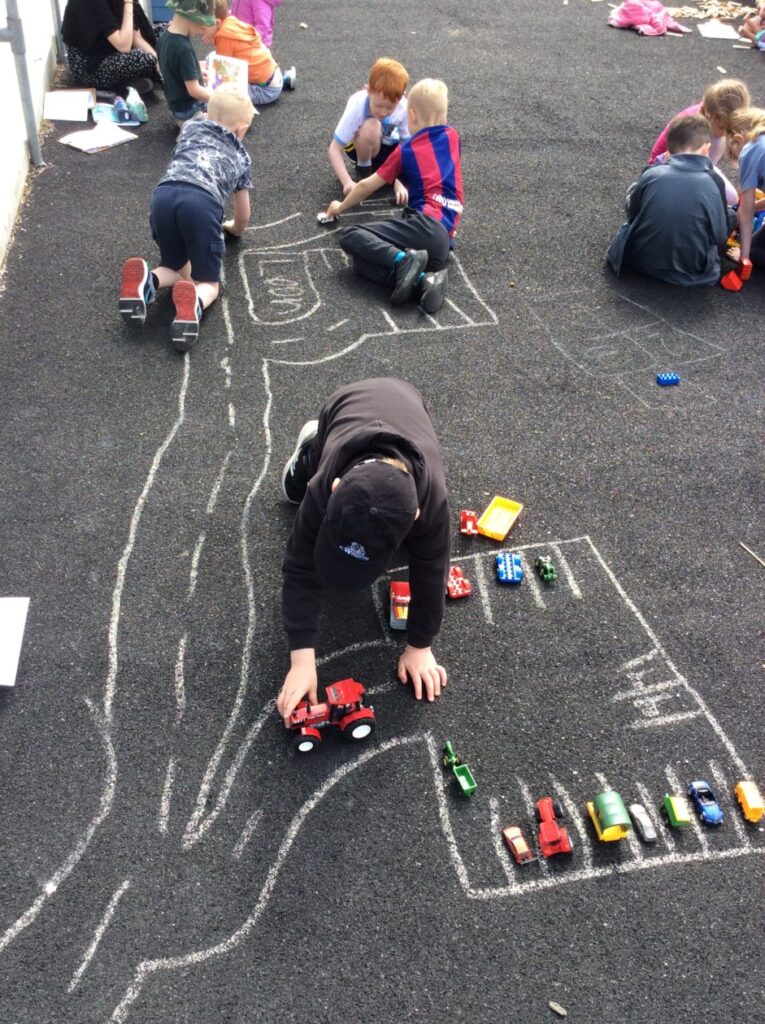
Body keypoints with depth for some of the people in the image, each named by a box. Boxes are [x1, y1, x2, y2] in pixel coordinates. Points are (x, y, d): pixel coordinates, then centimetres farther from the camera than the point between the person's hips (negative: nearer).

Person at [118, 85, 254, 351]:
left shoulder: (190, 127, 36)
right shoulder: (241, 156, 31)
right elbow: (244, 216, 40)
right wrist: (235, 229, 64)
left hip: (164, 195, 3)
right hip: (201, 202, -3)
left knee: (178, 267, 25)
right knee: (208, 282, 13)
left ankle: (145, 280, -9)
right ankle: (194, 303, -23)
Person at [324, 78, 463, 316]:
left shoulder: (405, 151, 9)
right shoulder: (452, 136, 21)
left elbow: (367, 186, 19)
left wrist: (341, 207, 36)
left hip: (427, 226, -6)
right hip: (445, 239, 6)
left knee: (349, 236, -5)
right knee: (361, 263, 3)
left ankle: (404, 260, -26)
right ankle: (426, 278, -19)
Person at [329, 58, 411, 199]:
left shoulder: (403, 107, -28)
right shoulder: (357, 107, -34)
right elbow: (335, 149, -32)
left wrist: (398, 180, -34)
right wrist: (347, 182, -46)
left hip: (388, 146, 3)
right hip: (360, 146, -3)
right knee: (371, 127, -38)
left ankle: (379, 166, 4)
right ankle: (363, 167, -9)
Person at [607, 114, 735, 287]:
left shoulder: (651, 174, -8)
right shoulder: (713, 183, -13)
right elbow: (719, 236, -4)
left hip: (639, 259, 2)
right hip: (688, 272, -2)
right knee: (730, 216, 18)